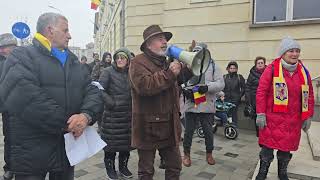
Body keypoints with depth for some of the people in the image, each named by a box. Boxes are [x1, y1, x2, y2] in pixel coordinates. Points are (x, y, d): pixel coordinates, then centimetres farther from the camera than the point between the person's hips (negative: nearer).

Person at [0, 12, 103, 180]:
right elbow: (23, 97, -23)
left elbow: (92, 91, 4)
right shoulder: (22, 56, -6)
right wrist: (65, 124, -21)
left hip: (69, 148, 6)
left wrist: (87, 115, -17)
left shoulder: (73, 61, 14)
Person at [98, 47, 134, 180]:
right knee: (111, 143, 6)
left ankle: (123, 166, 31)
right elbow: (100, 90, -11)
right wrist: (112, 103, -17)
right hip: (112, 115, -4)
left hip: (128, 115, 4)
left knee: (126, 142, 13)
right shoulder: (108, 72, -5)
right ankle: (110, 168, 24)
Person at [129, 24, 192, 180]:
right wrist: (169, 74, -23)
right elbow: (144, 85, -27)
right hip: (148, 126, -6)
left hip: (170, 125, 7)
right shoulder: (138, 62, -10)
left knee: (175, 167, 17)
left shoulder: (167, 62, 14)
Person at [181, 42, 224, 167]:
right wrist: (184, 90, -14)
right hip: (191, 105, 1)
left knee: (208, 131, 14)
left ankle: (209, 154, 36)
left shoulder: (213, 66, 1)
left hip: (207, 106, 0)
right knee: (188, 132, 9)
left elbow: (221, 84, -6)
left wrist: (207, 87, -22)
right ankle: (186, 154, 28)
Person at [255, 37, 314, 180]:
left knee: (286, 147, 15)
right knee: (268, 146, 4)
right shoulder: (272, 68, -8)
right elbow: (261, 92, -9)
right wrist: (260, 114, -12)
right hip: (273, 118, -4)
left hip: (293, 120, 4)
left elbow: (309, 95, 11)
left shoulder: (303, 71, 6)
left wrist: (308, 116, 10)